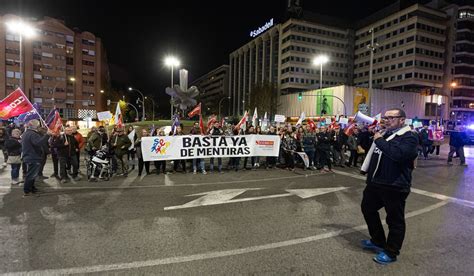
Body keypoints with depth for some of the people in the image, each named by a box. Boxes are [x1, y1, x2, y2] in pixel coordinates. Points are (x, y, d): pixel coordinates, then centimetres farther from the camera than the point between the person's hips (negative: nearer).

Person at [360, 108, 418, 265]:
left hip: (394, 186, -9)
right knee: (367, 208, 21)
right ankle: (378, 241, 38)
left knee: (395, 219, 6)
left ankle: (391, 252, 23)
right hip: (375, 182, 9)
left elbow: (398, 153, -31)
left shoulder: (409, 137, -11)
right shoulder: (384, 134, 15)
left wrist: (379, 140, -21)